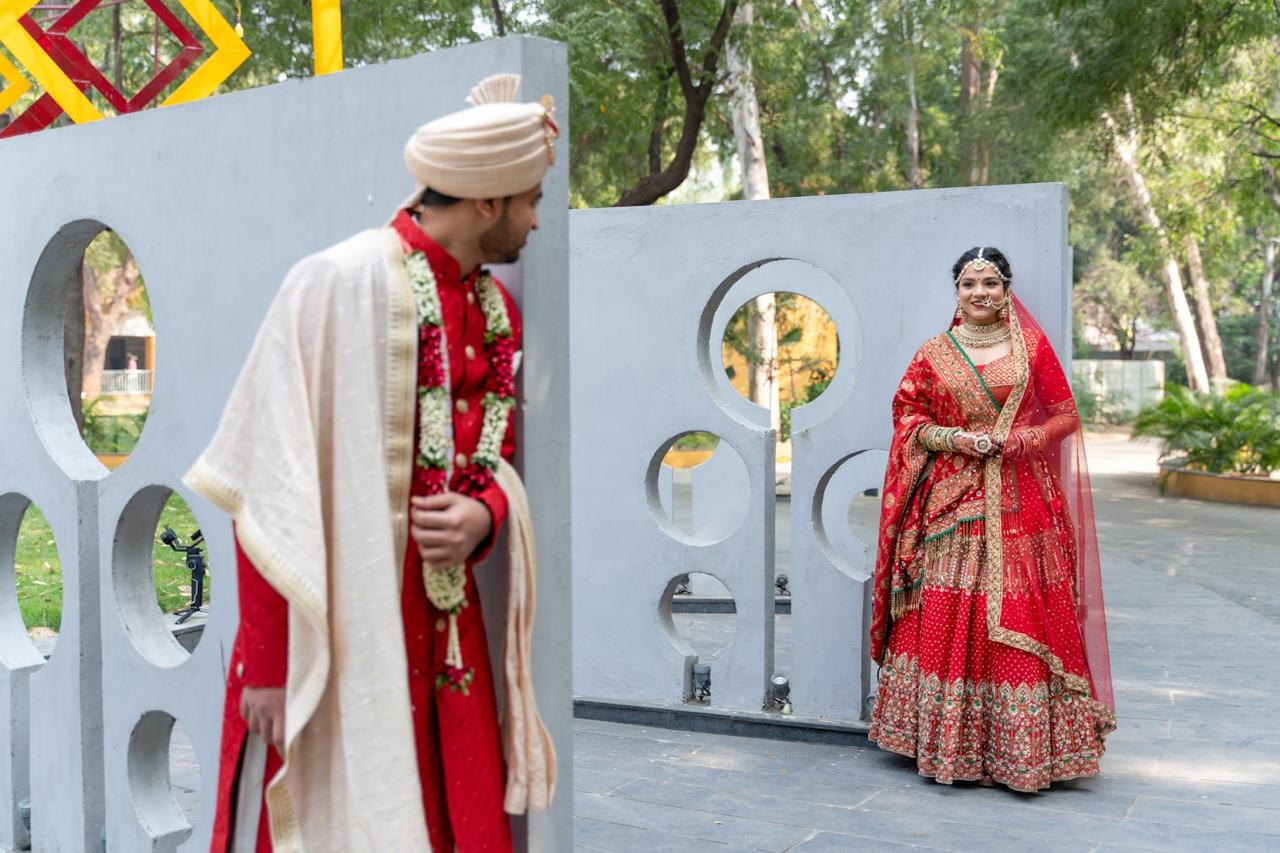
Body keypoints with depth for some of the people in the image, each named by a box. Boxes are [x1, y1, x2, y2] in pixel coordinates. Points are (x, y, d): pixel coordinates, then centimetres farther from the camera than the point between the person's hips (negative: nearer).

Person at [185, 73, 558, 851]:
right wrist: (268, 661, -15)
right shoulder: (341, 285, -13)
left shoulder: (499, 309, 9)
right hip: (337, 635, -6)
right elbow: (272, 481, -14)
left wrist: (483, 515, -7)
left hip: (448, 634, 7)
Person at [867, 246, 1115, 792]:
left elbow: (1066, 416, 9)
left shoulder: (1032, 346, 8)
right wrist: (955, 439, -9)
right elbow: (908, 420, 7)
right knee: (947, 621, -2)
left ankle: (1023, 750, 6)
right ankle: (948, 746, 8)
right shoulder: (934, 353, 8)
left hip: (1020, 503, 0)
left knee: (1023, 622, -3)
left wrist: (1029, 437, -10)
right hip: (951, 506, 0)